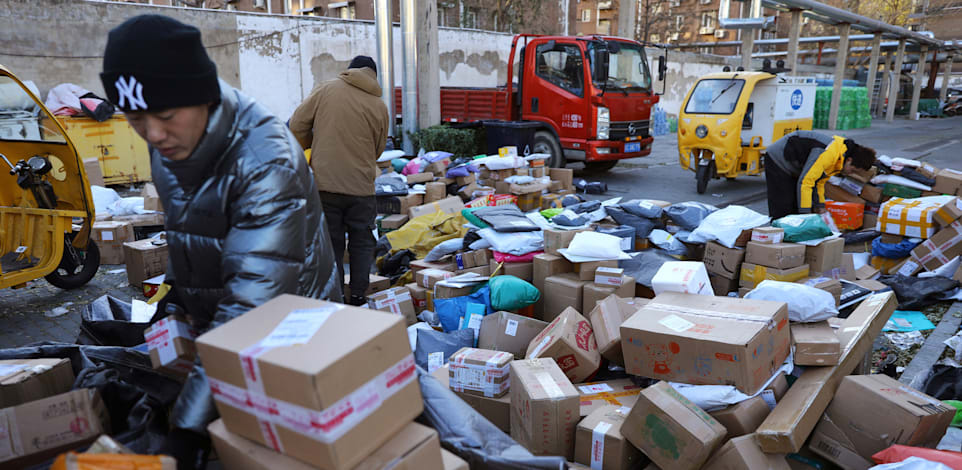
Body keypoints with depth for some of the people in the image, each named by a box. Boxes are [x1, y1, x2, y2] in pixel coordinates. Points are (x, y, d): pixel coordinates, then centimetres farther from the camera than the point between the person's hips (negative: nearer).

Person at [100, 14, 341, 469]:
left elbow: (251, 304, -38)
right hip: (213, 324, 7)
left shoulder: (267, 162, -32)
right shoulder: (167, 145, -6)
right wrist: (176, 294, 13)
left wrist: (189, 427, -39)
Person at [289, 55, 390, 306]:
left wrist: (311, 146, 19)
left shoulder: (326, 89, 1)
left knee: (331, 243, 9)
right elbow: (378, 150, 10)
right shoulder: (380, 107, 3)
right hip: (361, 186, 0)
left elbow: (297, 125, 1)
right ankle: (358, 297, 19)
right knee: (362, 242, 14)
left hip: (324, 182, 0)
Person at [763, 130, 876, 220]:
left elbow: (820, 181, 13)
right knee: (782, 210, -14)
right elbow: (804, 182, -33)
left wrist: (820, 206, 11)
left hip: (793, 169, 10)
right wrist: (805, 214, -28)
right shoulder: (828, 154, -32)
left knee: (797, 205, 6)